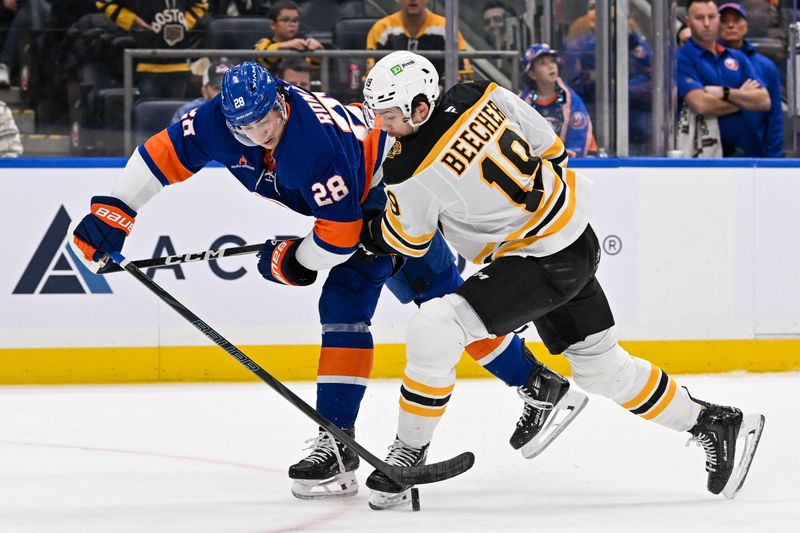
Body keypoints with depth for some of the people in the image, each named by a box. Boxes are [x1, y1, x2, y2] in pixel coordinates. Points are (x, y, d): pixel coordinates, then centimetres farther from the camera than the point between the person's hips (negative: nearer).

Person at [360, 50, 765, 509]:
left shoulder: (413, 174, -22)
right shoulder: (476, 96, -4)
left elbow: (404, 241, -2)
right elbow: (545, 140, 10)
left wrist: (365, 234, 17)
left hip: (543, 264, -9)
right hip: (576, 236, 9)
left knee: (433, 330, -16)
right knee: (601, 367, 21)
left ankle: (410, 451, -5)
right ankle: (715, 424, 31)